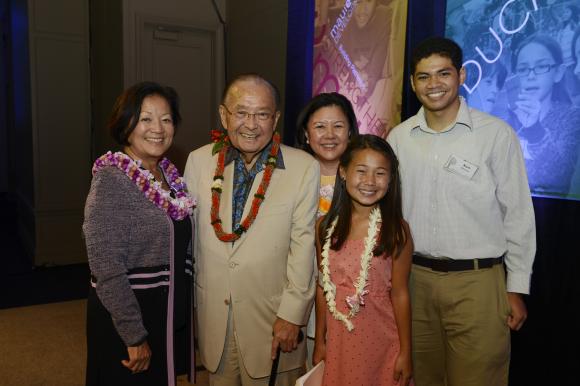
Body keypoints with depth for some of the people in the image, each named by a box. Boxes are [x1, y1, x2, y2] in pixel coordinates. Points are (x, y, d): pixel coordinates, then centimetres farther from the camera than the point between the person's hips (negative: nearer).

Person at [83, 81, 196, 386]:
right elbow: (107, 269, -21)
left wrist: (189, 309, 12)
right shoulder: (110, 181, -18)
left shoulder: (169, 174, 4)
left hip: (173, 315, 7)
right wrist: (135, 336, -19)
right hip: (127, 317, -7)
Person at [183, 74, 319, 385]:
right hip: (212, 316, 3)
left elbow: (304, 245, -10)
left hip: (272, 319, -2)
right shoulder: (199, 161, -2)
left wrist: (292, 315, -9)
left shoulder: (304, 167, -11)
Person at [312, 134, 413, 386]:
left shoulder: (395, 230, -12)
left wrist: (405, 352, -4)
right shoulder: (325, 226, -4)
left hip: (380, 340, -2)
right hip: (337, 340, 3)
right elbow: (323, 287, 2)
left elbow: (399, 294, -8)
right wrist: (320, 341, 7)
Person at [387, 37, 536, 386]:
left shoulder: (497, 134, -6)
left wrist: (517, 289, -1)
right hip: (414, 278, 3)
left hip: (476, 282, -3)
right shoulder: (399, 137, 3)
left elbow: (518, 215, -3)